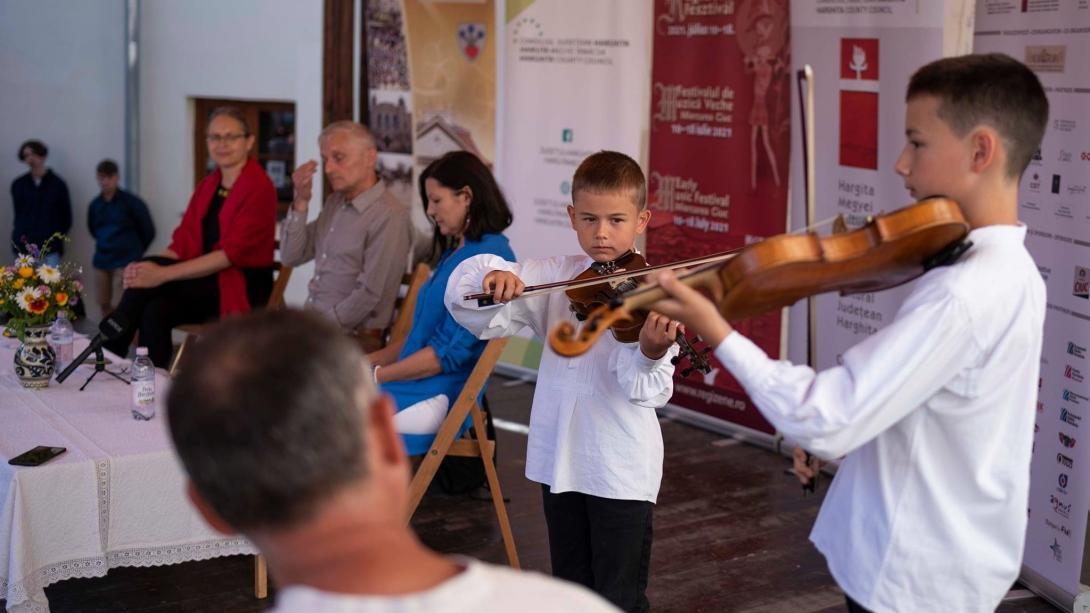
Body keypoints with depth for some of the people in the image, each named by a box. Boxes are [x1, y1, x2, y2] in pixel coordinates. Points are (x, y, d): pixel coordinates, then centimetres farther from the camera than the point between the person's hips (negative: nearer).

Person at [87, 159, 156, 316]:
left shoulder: (131, 202, -7)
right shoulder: (95, 205, 7)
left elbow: (148, 231, -1)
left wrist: (135, 251, 8)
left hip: (125, 262, -6)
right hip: (101, 262, 6)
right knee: (104, 304, 10)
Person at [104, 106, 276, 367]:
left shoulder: (259, 188, -10)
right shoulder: (206, 187, 14)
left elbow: (230, 254, -19)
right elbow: (182, 244, 7)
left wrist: (163, 274, -25)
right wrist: (149, 268, -15)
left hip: (244, 288, -6)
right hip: (206, 282, 6)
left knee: (148, 278, -22)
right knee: (154, 311, -24)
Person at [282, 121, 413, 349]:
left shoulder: (389, 216, -15)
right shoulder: (335, 203, 14)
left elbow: (370, 294, -18)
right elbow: (291, 256, 13)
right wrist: (301, 201, 2)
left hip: (354, 338, -8)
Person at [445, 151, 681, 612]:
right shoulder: (553, 278, 1)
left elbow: (649, 392, -17)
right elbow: (467, 304, -3)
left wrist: (651, 352, -39)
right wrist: (493, 276, -25)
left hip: (622, 469, -4)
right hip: (559, 457, 4)